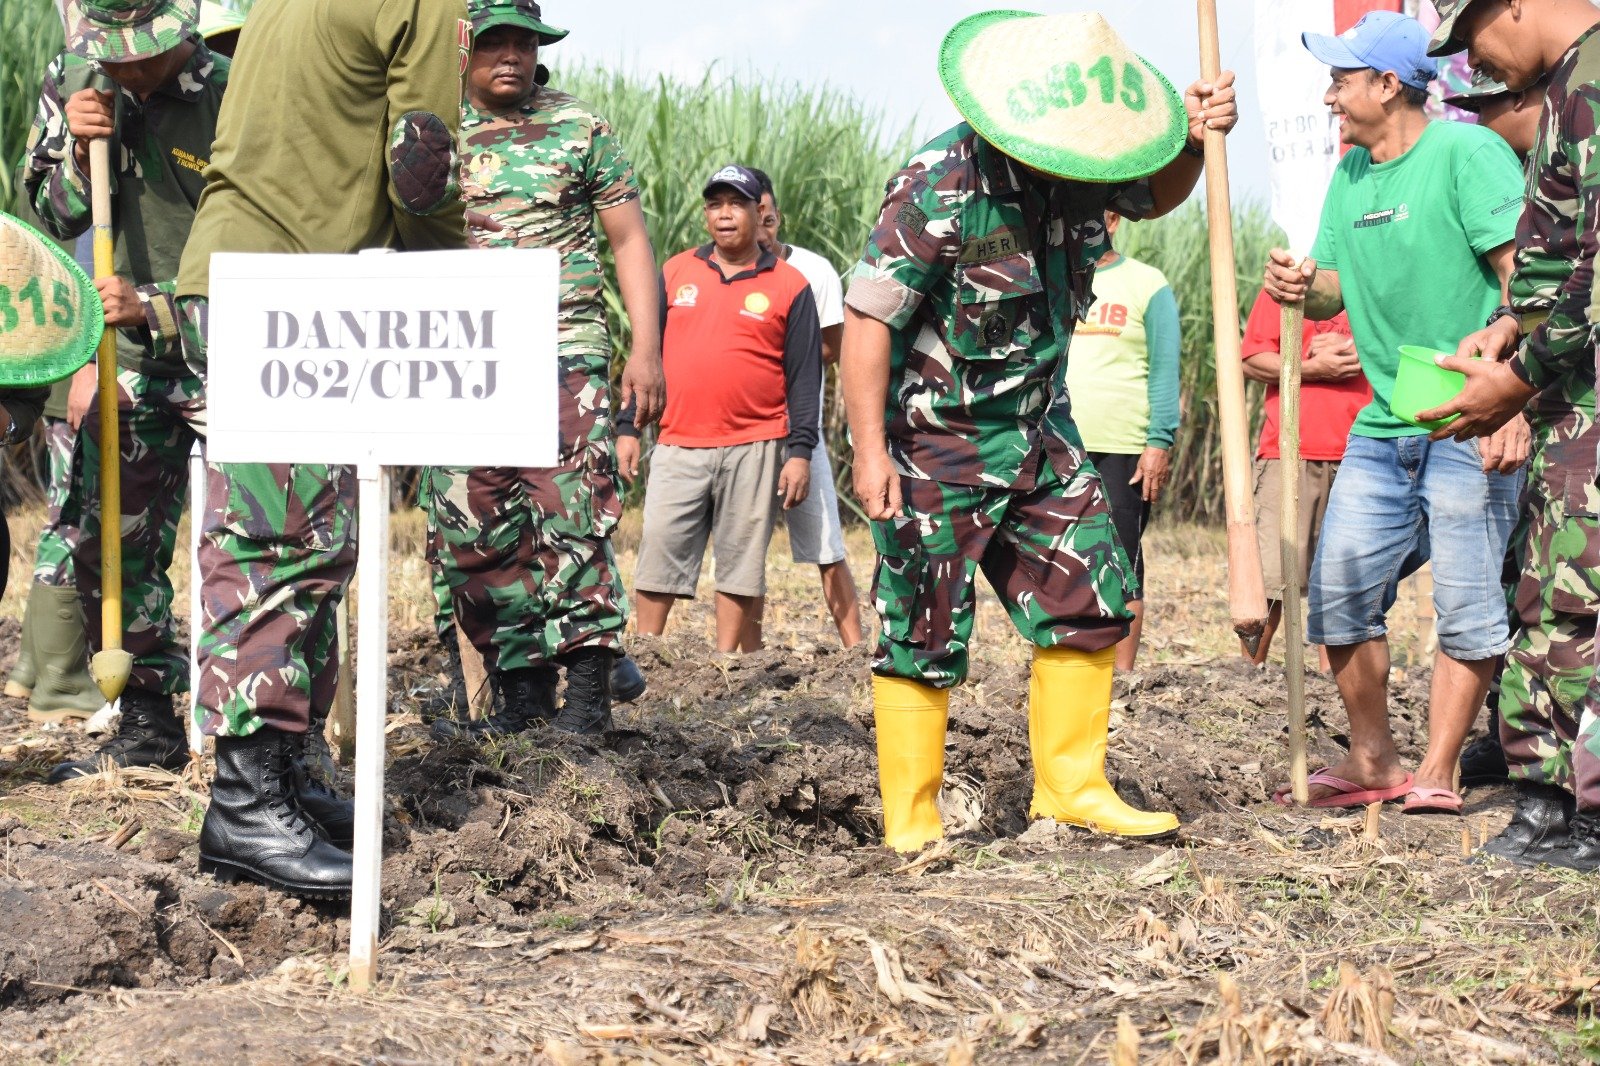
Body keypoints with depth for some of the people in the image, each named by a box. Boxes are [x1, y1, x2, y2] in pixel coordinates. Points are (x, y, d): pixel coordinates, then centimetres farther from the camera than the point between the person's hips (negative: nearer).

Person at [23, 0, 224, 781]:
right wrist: (82, 149, -8)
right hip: (134, 355, 6)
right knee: (108, 544, 8)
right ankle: (149, 724, 21)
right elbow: (56, 219, 11)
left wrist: (156, 306, -20)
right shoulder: (74, 88, 4)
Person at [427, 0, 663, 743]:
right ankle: (523, 696, 10)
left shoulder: (580, 128, 6)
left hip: (563, 349, -3)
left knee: (572, 514, -12)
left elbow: (628, 238, 7)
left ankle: (588, 695, -8)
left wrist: (646, 348, -2)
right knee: (473, 530, 2)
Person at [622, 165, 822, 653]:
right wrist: (629, 428, 9)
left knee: (741, 562, 2)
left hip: (754, 450, -2)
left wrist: (800, 452, -5)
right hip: (678, 445, 2)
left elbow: (805, 376, 2)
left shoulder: (789, 286, 4)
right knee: (658, 551, -2)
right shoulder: (675, 273, 11)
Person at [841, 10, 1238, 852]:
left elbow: (1155, 194, 20)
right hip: (934, 443, -7)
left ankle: (1070, 787, 19)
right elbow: (867, 317, -23)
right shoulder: (942, 187, -24)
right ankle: (910, 827, 7)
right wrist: (870, 451, -26)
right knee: (925, 634, -2)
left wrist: (1191, 140, -2)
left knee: (1091, 604, 6)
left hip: (1039, 433, 7)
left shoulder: (1075, 169, -2)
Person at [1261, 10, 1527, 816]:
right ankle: (1373, 759, 16)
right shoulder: (1350, 175, 13)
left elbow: (1524, 280, -15)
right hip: (1382, 425, 8)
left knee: (1466, 604, -5)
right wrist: (1301, 286, -7)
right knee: (1339, 590, 4)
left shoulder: (1466, 153, -10)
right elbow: (1334, 293, 19)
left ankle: (1437, 774, 2)